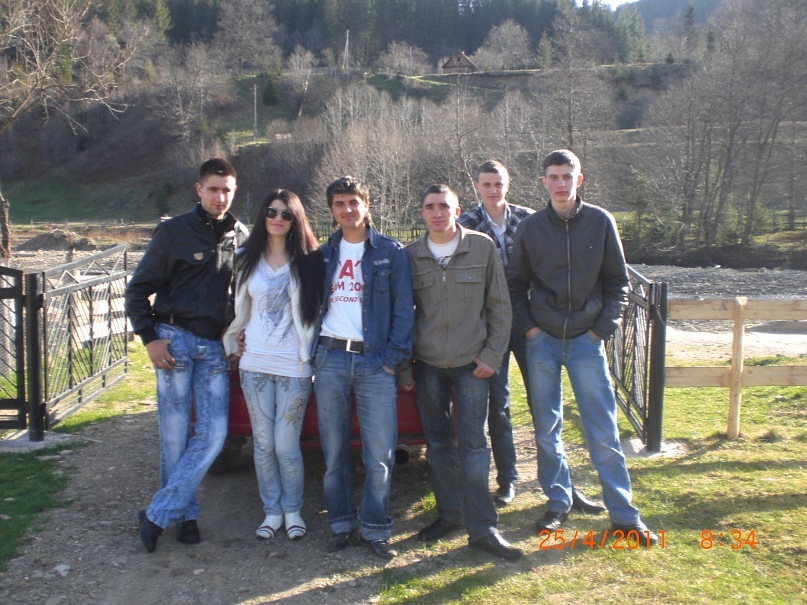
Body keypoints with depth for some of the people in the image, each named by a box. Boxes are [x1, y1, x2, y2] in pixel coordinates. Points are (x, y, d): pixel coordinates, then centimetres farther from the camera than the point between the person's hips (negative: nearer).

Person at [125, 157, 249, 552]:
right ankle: (185, 513, 16)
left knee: (214, 432, -5)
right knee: (175, 434, 0)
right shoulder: (175, 231, -1)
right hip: (175, 339, -3)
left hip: (215, 345, 4)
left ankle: (157, 514, 3)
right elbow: (138, 290, 0)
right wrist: (149, 338, -8)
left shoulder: (240, 237, 9)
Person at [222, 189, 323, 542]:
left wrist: (308, 350, -3)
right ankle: (272, 511, 24)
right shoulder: (247, 259, 7)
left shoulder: (307, 261, -1)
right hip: (254, 363, 3)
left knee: (286, 446, -1)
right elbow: (240, 307, 16)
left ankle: (293, 510, 20)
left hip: (294, 366, -3)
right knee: (263, 444, 8)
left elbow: (313, 309, 2)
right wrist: (234, 340, 10)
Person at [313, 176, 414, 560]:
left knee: (379, 455, -2)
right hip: (330, 359, 3)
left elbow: (404, 309, 0)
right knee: (333, 452, 8)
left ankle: (376, 529, 12)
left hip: (374, 361, -3)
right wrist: (312, 351, 3)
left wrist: (394, 357, -8)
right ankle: (342, 523, 22)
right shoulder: (324, 254, 13)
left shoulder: (391, 252, 3)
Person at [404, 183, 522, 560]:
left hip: (471, 362, -2)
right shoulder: (411, 255, 2)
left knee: (474, 444, -3)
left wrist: (492, 355, -4)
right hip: (427, 364, 2)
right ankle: (449, 513, 24)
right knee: (438, 443, 10)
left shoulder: (482, 247, -2)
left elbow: (499, 306, 1)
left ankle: (482, 528, 4)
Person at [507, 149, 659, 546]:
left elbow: (618, 281, 4)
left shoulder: (600, 222, -1)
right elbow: (515, 285, 9)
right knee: (546, 429, 9)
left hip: (586, 340, -1)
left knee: (603, 430, -2)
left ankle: (623, 514, 8)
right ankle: (557, 502, 23)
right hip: (542, 342, 2)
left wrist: (604, 328, -4)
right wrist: (527, 327, -2)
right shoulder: (530, 228, 2)